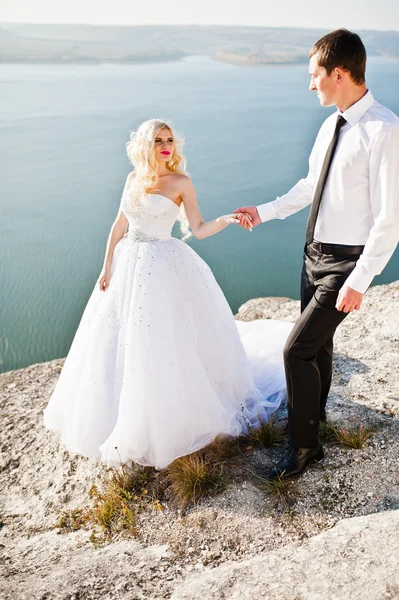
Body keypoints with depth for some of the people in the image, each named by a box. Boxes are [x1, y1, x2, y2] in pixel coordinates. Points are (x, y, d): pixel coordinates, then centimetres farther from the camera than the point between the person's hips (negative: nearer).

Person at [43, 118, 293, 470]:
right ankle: (126, 416, 35)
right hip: (128, 264, 5)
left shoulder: (181, 182, -6)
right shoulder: (134, 178, 8)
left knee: (164, 344, 0)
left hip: (164, 267, -5)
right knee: (122, 343, 13)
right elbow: (119, 226, 10)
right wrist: (107, 268, 8)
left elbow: (199, 230, -10)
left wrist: (228, 220, -28)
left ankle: (168, 419, 20)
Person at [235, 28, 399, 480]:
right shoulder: (331, 125, 4)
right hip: (315, 252, 8)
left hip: (346, 261, -8)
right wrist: (265, 211, 17)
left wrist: (358, 282, -23)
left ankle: (303, 445, 15)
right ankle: (315, 412, 48)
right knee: (317, 341, 23)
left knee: (297, 350, -7)